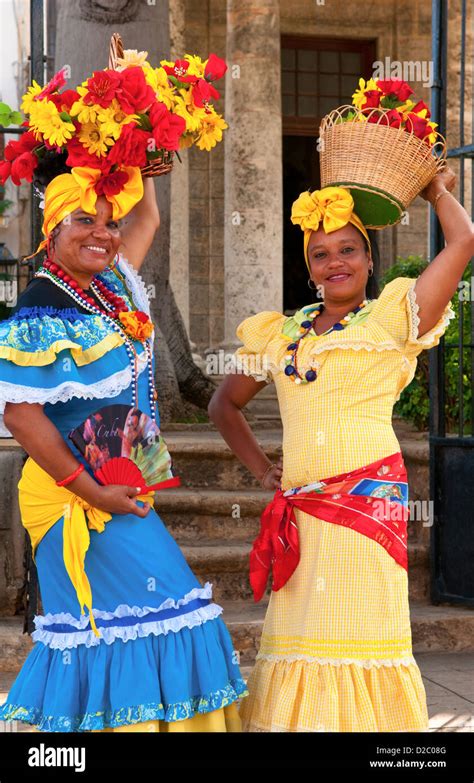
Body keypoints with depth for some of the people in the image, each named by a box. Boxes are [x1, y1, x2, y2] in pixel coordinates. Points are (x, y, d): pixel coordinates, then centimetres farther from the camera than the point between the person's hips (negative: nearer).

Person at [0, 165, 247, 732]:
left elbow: (147, 218, 27)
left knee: (94, 619, 10)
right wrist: (93, 492, -20)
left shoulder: (111, 286, 9)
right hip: (77, 494, -8)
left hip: (119, 486, 8)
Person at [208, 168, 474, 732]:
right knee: (297, 629, 2)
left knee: (361, 627, -7)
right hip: (300, 508, 4)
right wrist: (260, 470, 17)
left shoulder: (390, 319, 5)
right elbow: (224, 404, 29)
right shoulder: (280, 334, 17)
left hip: (369, 496, -4)